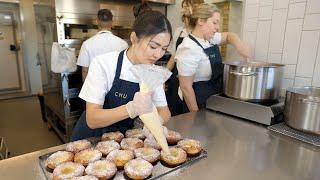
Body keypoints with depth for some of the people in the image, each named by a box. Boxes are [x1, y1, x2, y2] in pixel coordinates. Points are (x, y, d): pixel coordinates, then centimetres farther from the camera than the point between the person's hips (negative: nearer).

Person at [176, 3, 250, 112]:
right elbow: (186, 87, -24)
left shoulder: (209, 38, 1)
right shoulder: (189, 49, -25)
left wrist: (239, 45, -5)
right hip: (200, 104, -9)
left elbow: (228, 35, 18)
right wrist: (196, 114, -19)